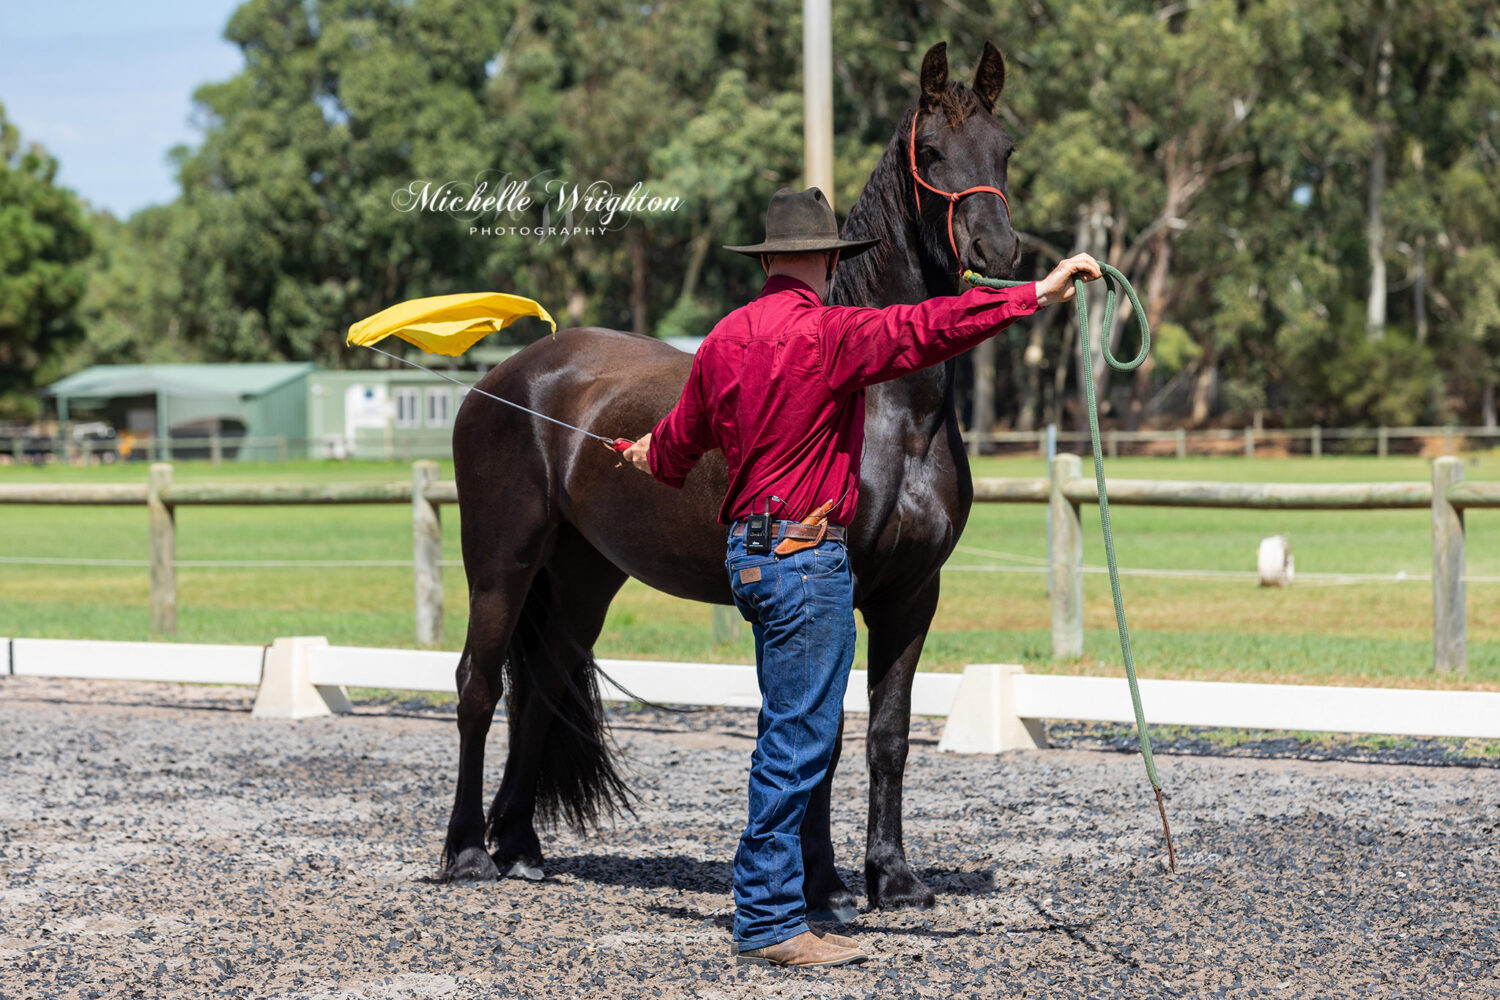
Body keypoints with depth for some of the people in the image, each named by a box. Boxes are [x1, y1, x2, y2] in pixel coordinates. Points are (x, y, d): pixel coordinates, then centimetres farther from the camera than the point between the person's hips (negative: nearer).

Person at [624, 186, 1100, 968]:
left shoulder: (725, 338, 11)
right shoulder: (828, 334, -13)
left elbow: (682, 436, 26)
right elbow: (926, 329, -21)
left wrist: (655, 457, 49)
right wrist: (1034, 294, -20)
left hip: (748, 550, 9)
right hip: (806, 557, -9)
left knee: (791, 736, 15)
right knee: (797, 739, -4)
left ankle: (770, 909, 19)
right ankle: (768, 925, -1)